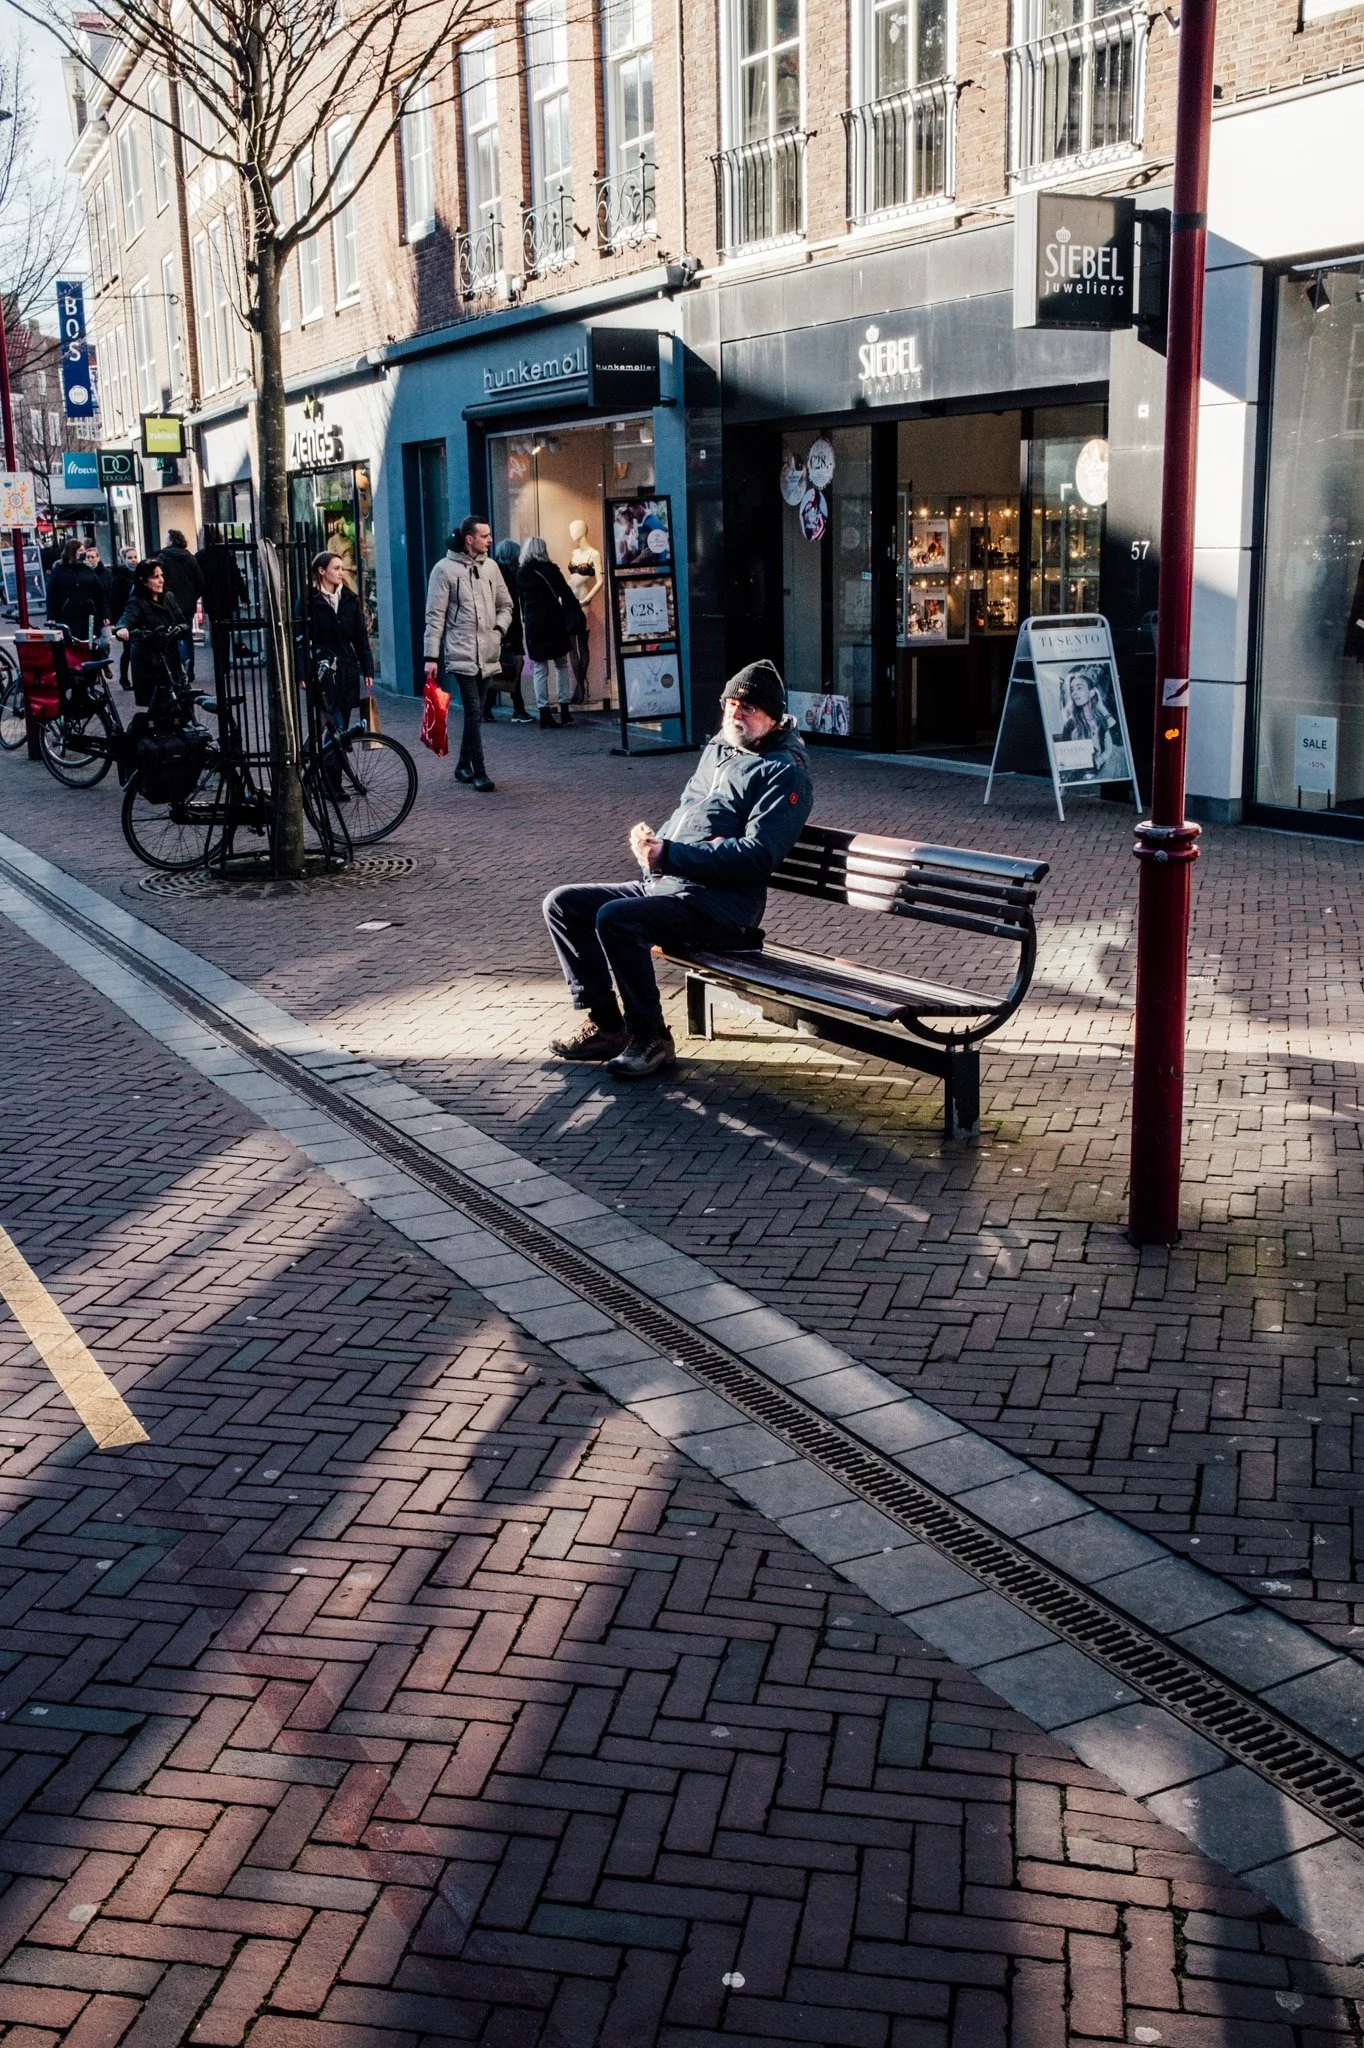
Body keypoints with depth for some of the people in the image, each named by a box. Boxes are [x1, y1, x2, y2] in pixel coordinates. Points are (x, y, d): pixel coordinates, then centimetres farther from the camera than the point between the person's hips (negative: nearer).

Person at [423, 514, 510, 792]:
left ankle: (464, 766, 23)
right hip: (461, 653, -5)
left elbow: (505, 606, 20)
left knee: (475, 712, 11)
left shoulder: (490, 567, 10)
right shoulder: (445, 569, -5)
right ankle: (479, 772, -7)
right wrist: (431, 657, -10)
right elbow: (434, 616, -6)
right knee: (473, 711, -11)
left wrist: (499, 628, 0)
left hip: (488, 654, 5)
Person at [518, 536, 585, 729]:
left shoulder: (521, 574, 1)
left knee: (540, 668, 5)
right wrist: (576, 617, -6)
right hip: (554, 621, -1)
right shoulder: (551, 569, -4)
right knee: (561, 664, 10)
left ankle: (544, 712, -2)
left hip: (532, 624, 1)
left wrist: (525, 620, 12)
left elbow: (521, 600, 4)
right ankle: (564, 710, 5)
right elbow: (566, 594, -8)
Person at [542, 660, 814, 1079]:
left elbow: (757, 856, -18)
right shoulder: (717, 750, 21)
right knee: (562, 903, 2)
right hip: (659, 885, 10)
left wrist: (670, 855, -21)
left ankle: (651, 1038, -16)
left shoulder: (784, 771, -7)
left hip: (720, 905, -9)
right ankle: (605, 1024, 5)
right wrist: (652, 843, 1)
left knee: (615, 918, -31)